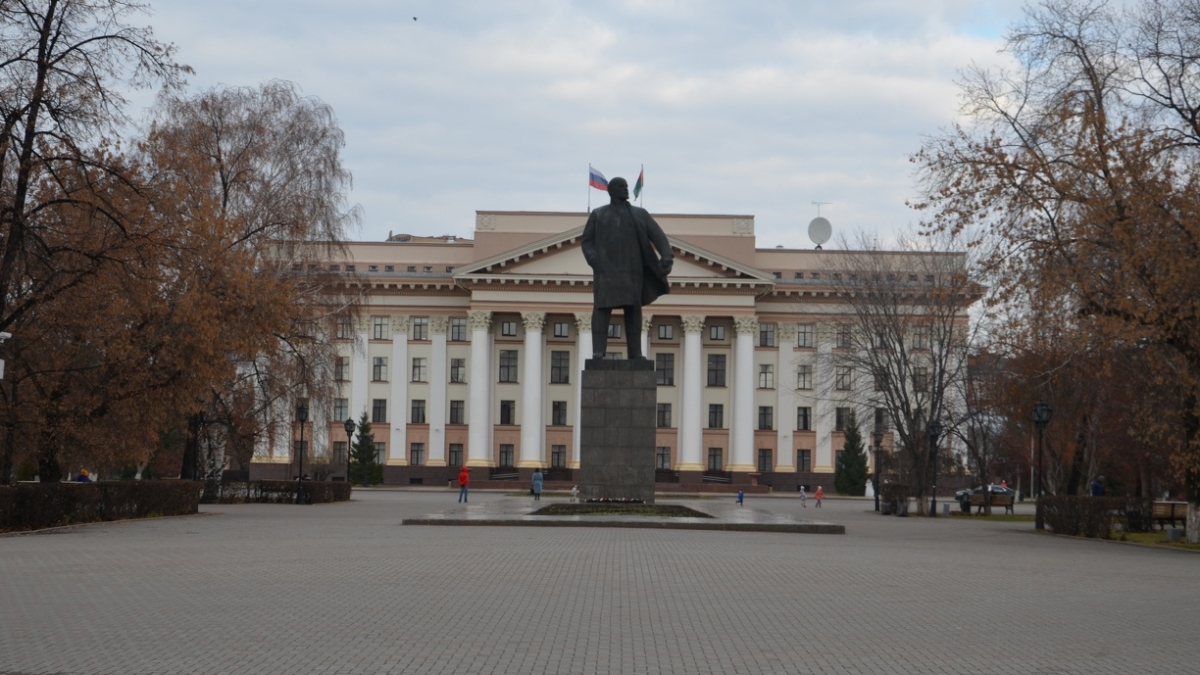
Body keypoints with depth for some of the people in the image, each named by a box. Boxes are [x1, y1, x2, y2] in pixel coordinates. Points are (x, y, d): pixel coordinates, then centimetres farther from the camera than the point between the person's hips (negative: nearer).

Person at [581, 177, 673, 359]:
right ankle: (598, 351, -16)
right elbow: (587, 241, 9)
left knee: (633, 308, 0)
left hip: (631, 269, 2)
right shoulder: (598, 215, 11)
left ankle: (635, 352, 3)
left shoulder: (640, 214, 11)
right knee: (602, 307, -12)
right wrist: (593, 259, -12)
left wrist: (667, 256, -17)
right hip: (606, 267, -2)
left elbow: (657, 236, 1)